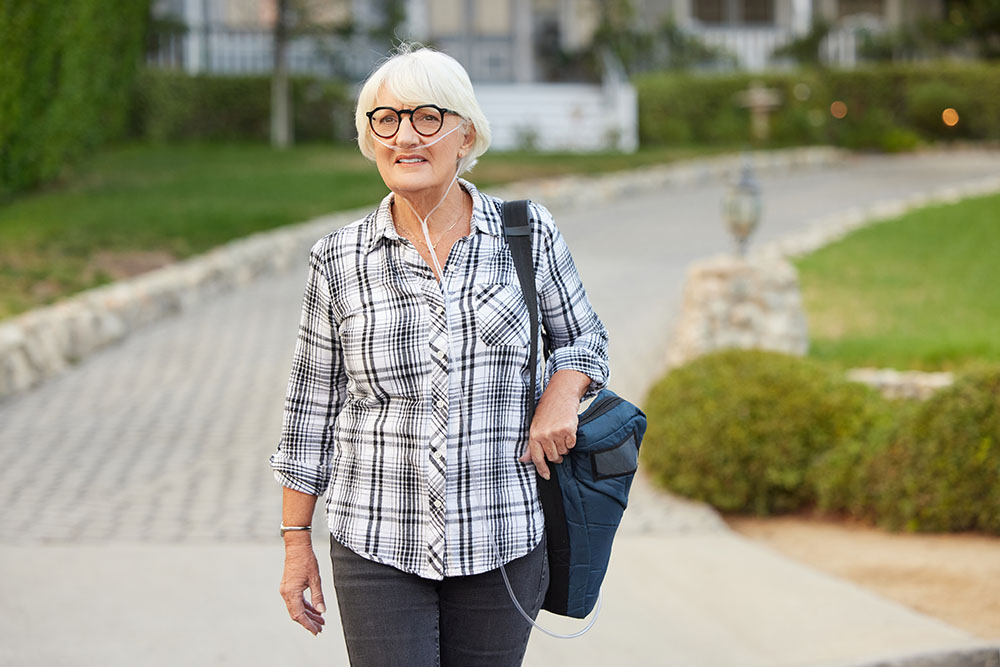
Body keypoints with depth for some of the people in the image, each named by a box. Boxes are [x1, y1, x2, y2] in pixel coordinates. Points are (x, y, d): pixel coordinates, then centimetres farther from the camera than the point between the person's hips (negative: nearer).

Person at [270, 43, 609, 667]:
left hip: (502, 545, 0)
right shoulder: (340, 260, 1)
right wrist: (296, 542, 7)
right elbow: (312, 408, 7)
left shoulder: (530, 235, 1)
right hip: (377, 546, 0)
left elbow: (583, 336, 15)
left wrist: (563, 392, -8)